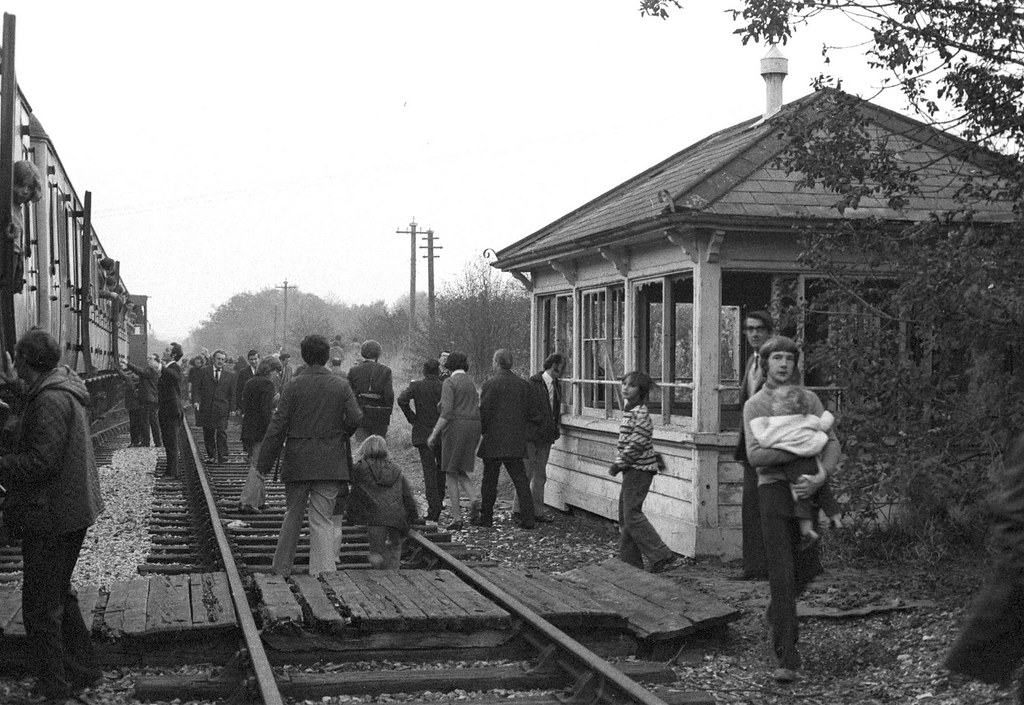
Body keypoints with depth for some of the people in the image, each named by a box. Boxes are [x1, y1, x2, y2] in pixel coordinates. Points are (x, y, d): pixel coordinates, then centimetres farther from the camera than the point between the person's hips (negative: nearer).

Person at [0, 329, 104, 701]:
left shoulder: (50, 399, -22)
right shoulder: (64, 389, 9)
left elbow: (42, 461, -28)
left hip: (50, 517, -10)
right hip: (71, 510, 10)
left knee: (41, 605, 0)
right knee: (59, 594, 22)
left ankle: (54, 688, 7)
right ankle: (82, 670, 30)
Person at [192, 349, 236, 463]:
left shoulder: (230, 375, 7)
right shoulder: (204, 372, 6)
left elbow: (232, 394, 8)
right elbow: (196, 388, 5)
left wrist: (232, 409, 3)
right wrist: (196, 400, -11)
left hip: (222, 408, -1)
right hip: (206, 408, 1)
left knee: (222, 432, -8)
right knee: (208, 433, 5)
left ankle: (222, 456, -6)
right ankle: (211, 456, 15)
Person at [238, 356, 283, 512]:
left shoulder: (249, 384, 15)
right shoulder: (267, 384, -12)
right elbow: (266, 411, -18)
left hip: (247, 430, 9)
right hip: (261, 432, -9)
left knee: (256, 466, 17)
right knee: (259, 467, -5)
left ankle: (259, 499, 25)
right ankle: (247, 502, -8)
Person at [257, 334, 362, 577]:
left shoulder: (294, 385, -6)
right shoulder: (341, 385, -3)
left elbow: (278, 425, -7)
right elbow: (355, 419, -8)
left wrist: (264, 462, -2)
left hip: (297, 461, 0)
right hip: (330, 461, 0)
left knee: (293, 514, 15)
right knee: (322, 517, 4)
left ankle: (282, 567, 26)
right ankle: (323, 568, -7)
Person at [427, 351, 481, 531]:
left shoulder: (449, 383, -6)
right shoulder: (471, 384, 17)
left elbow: (447, 412, -15)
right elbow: (477, 410, 15)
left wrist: (434, 433, -12)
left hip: (455, 428, -7)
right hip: (473, 428, 7)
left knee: (451, 474, 1)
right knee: (460, 472, 14)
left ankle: (457, 518, -3)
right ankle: (475, 498, -15)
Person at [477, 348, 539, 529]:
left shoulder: (491, 384, -11)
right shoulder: (523, 384, 3)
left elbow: (484, 413, -11)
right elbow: (532, 413, 6)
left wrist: (480, 432, 5)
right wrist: (539, 420, 27)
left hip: (493, 441, -4)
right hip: (516, 442, 4)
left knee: (490, 480, 7)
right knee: (520, 479, 5)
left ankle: (486, 517, 14)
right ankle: (527, 518, -2)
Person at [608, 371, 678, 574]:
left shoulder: (640, 413, -15)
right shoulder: (629, 410, 15)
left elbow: (636, 444, -20)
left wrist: (618, 465, -14)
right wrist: (619, 464, 13)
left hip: (639, 469, -10)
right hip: (632, 470, 10)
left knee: (632, 514, -13)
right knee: (625, 516, 11)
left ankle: (662, 556, -12)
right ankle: (629, 561, 17)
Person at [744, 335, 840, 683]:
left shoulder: (809, 399, 10)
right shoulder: (754, 405, 2)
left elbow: (832, 443, 2)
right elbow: (755, 455, -10)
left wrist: (821, 476, -17)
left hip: (806, 489, 4)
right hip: (773, 488, -3)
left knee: (806, 568, 12)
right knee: (782, 574, -8)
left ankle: (776, 610, 45)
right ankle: (786, 658, -5)